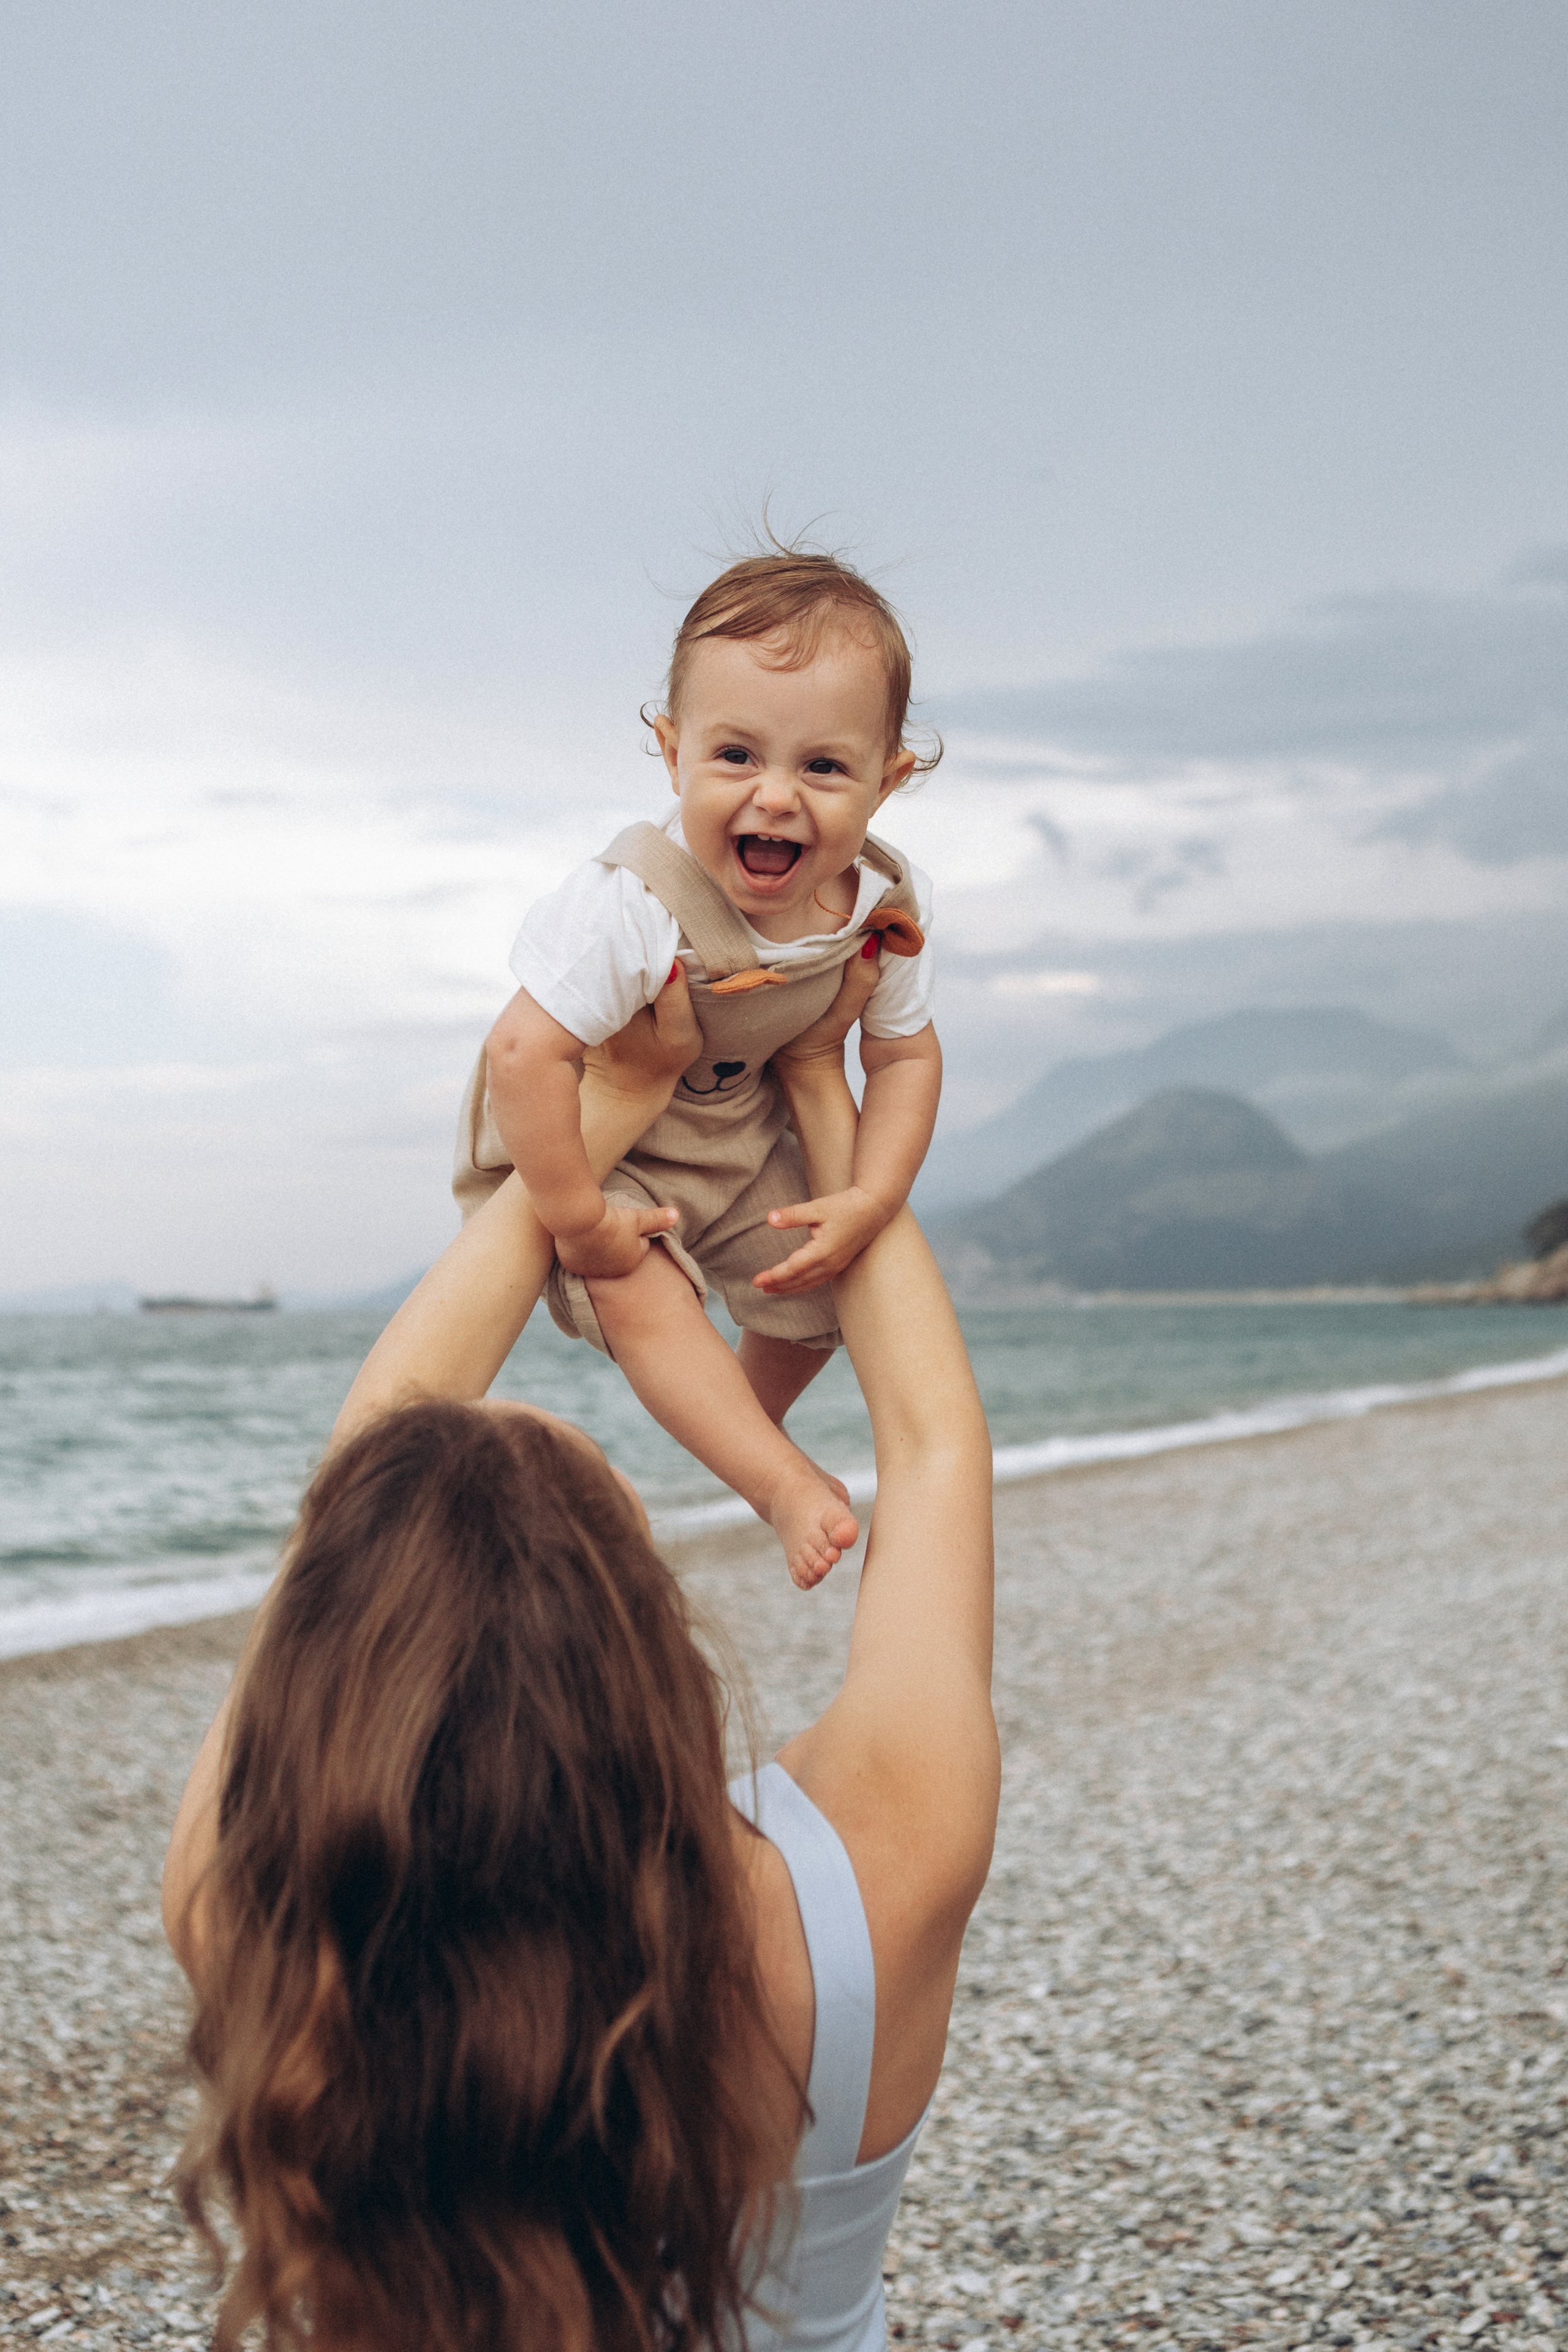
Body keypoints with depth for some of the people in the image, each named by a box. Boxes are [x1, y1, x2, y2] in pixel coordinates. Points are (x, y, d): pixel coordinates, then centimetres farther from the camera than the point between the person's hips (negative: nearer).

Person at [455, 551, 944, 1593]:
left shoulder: (887, 905, -23)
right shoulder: (635, 907, -42)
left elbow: (905, 1054, -9)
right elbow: (526, 1052, -42)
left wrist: (868, 1204, -18)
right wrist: (578, 1220, -34)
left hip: (734, 1126, 6)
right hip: (577, 1128, -6)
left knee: (820, 1288, 14)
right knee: (640, 1287, -29)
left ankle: (757, 1423, 46)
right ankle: (785, 1485, -17)